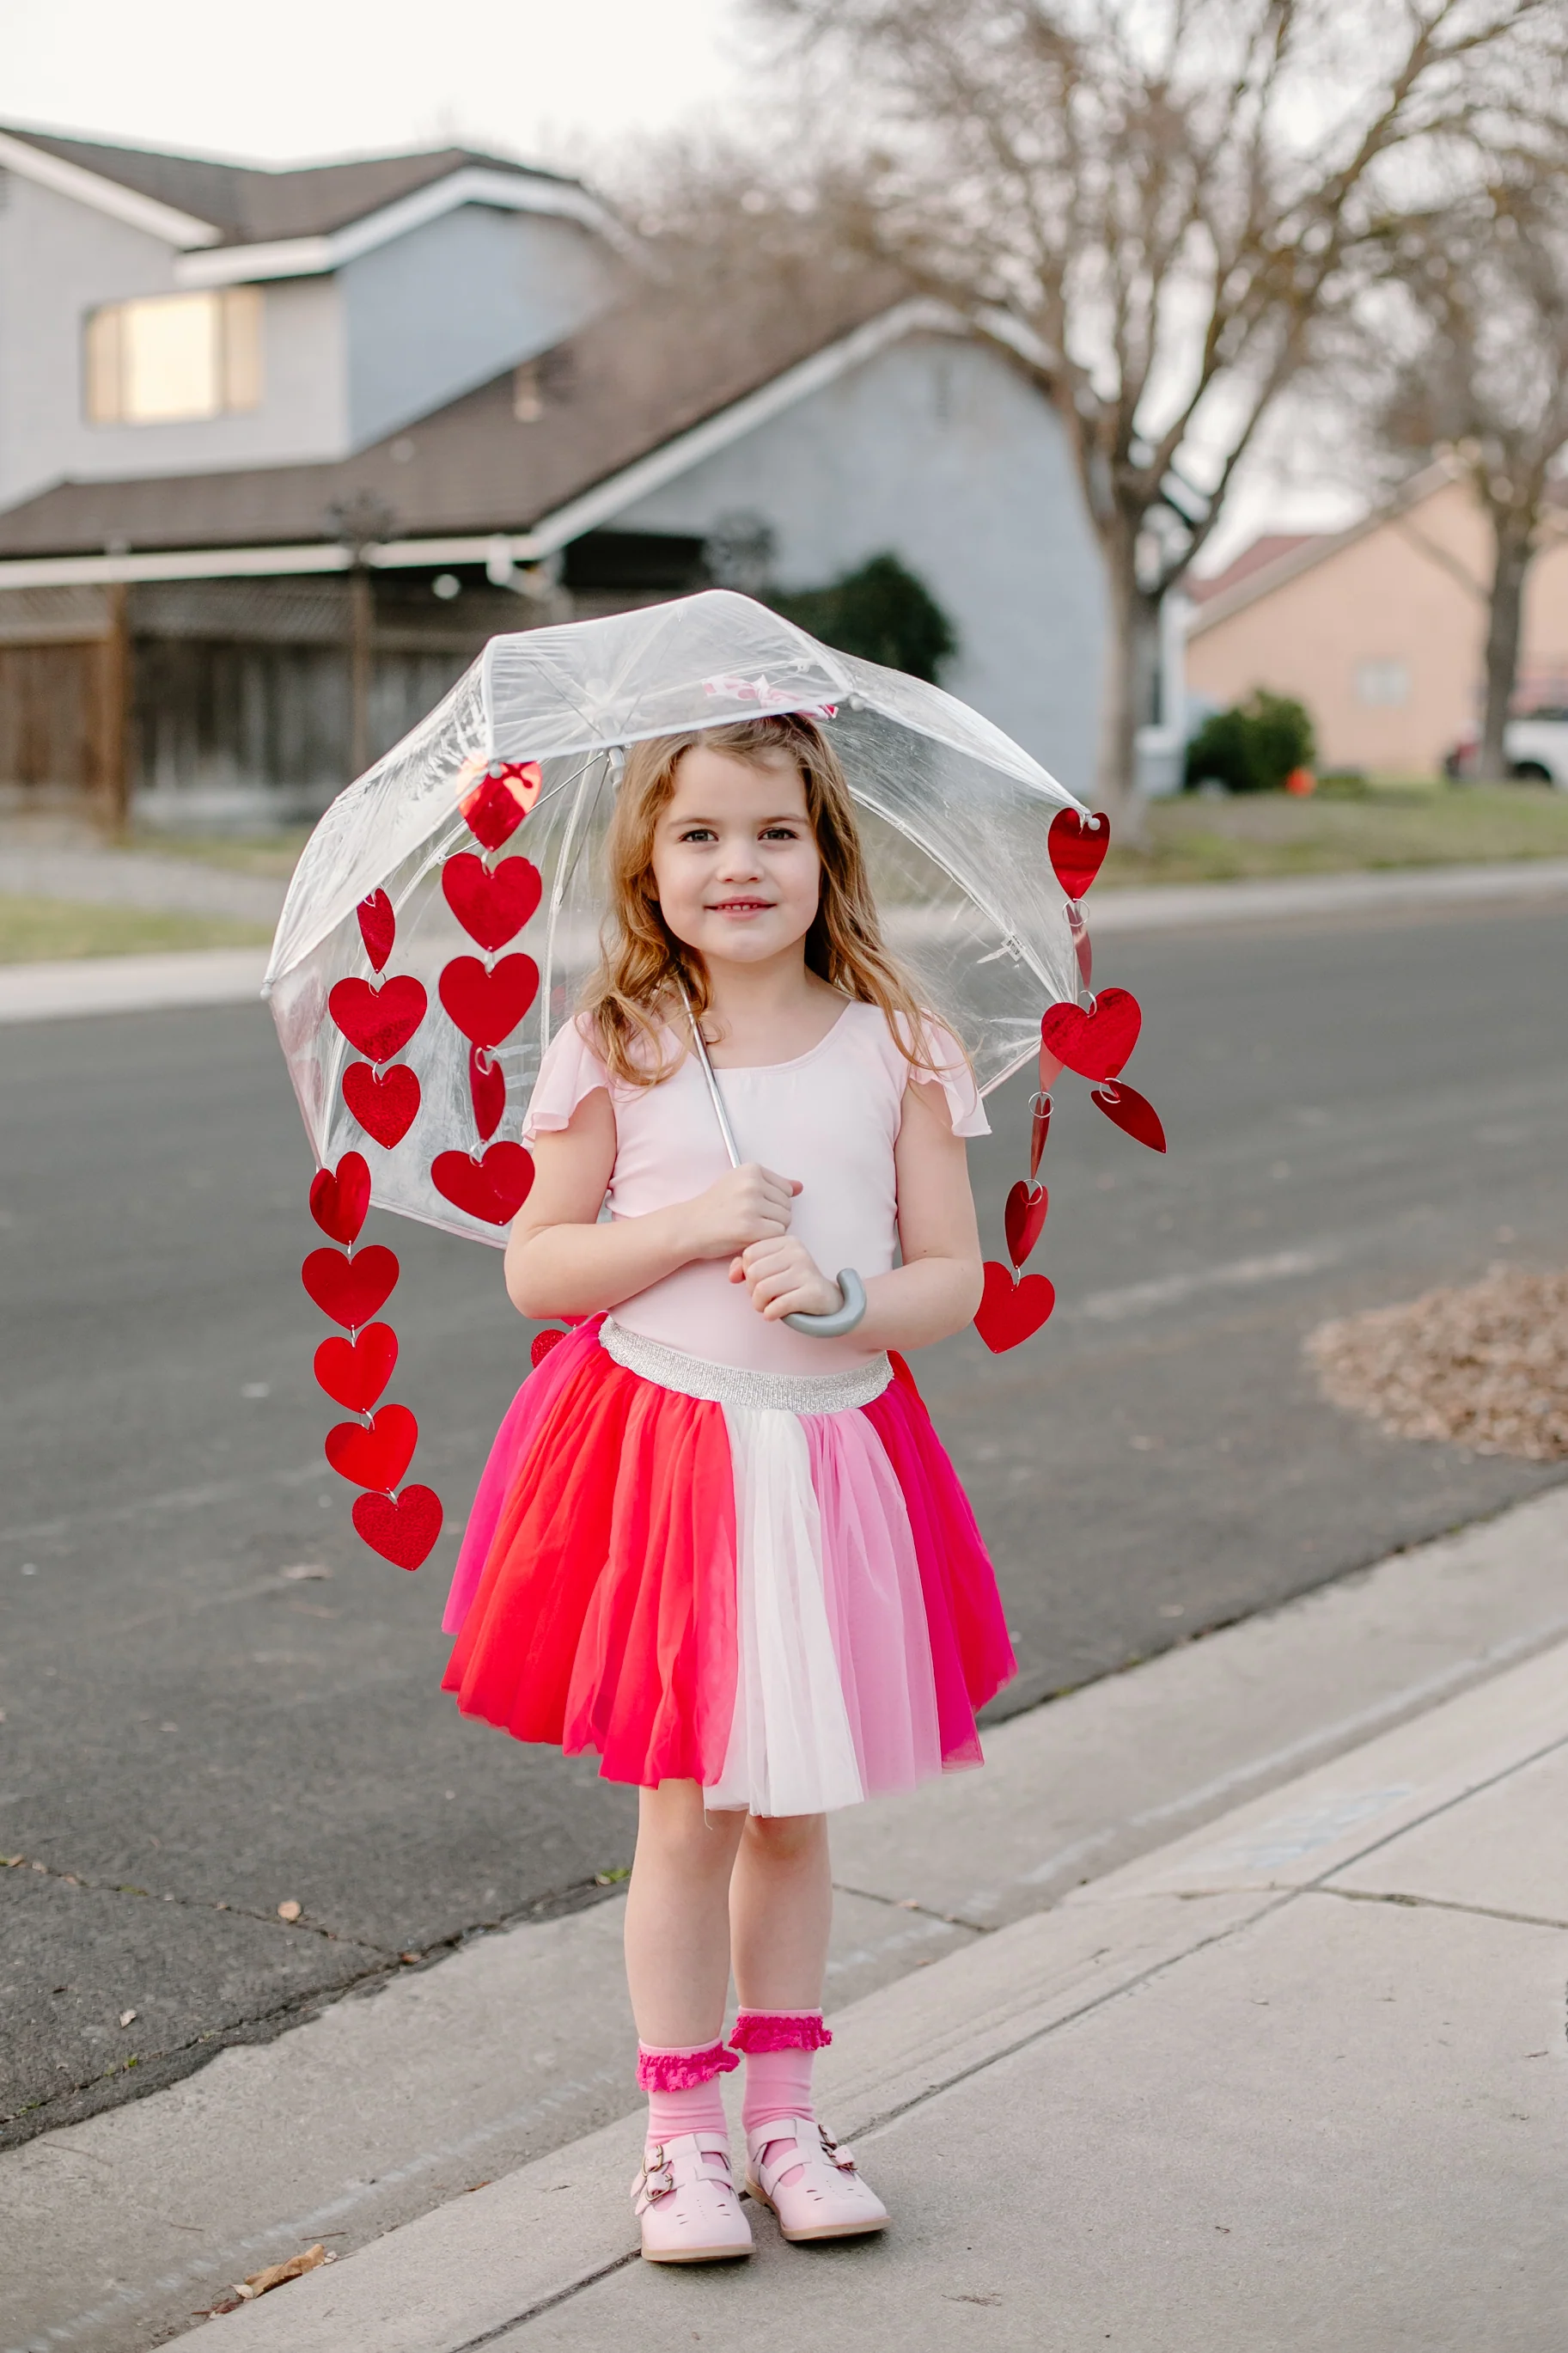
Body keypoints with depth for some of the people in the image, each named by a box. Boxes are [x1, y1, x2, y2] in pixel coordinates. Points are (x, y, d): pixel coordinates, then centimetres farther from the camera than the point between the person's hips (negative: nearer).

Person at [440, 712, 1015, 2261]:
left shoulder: (893, 1047, -1)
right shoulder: (614, 1051, -3)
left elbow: (953, 1276, 0)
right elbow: (535, 1267, -2)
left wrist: (841, 1296, -20)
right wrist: (694, 1225, -15)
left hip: (835, 1453, 2)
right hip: (659, 1451, -1)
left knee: (793, 1810, 13)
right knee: (687, 1813, 3)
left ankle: (783, 2114, 28)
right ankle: (683, 2129, 20)